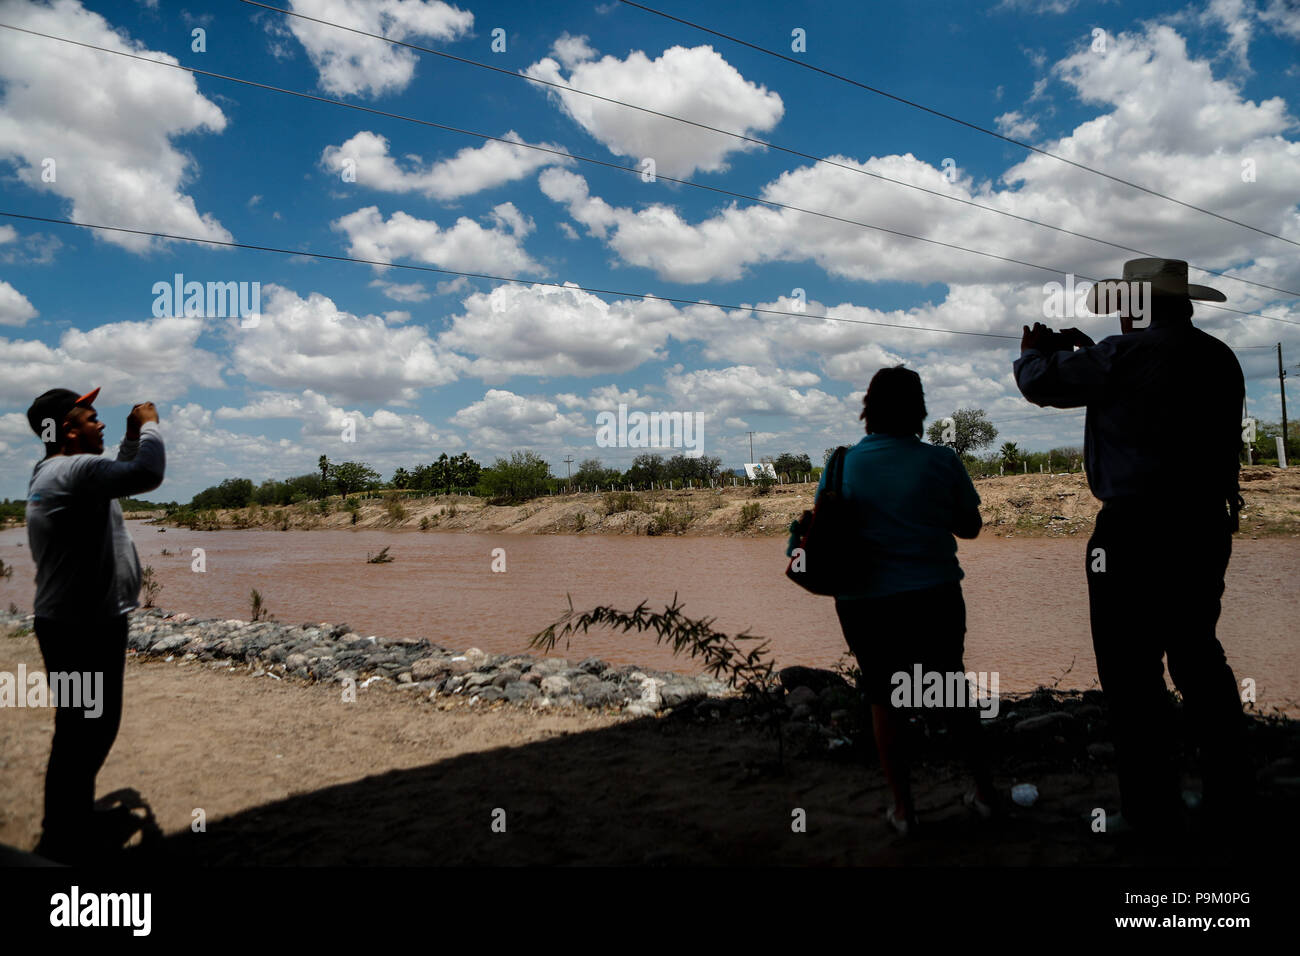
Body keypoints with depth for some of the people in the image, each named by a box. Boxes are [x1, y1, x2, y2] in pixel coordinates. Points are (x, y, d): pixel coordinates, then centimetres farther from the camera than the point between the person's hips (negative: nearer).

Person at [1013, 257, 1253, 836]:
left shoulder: (1125, 356, -15)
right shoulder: (1219, 358, 9)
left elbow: (1040, 381, -5)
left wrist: (1032, 350, 18)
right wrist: (1087, 353, 24)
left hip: (1136, 533, -8)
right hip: (1206, 527, 8)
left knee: (1132, 673, 1)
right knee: (1199, 658, 19)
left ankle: (1153, 811, 8)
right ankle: (1230, 794, 27)